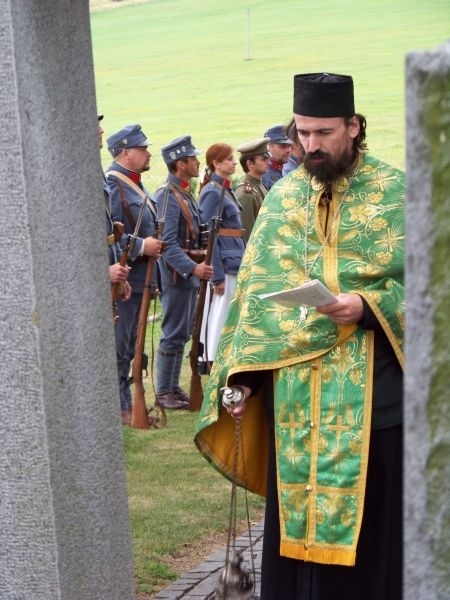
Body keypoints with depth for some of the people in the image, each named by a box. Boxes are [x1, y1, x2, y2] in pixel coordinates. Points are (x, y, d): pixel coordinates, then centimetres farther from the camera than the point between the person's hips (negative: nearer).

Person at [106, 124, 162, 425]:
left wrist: (155, 243, 12)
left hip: (138, 279, 10)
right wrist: (141, 246, -23)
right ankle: (119, 409, 2)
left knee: (129, 345, 16)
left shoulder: (135, 185, 17)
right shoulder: (111, 185, -16)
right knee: (118, 347, -4)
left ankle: (127, 403, 23)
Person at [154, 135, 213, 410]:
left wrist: (198, 267, 15)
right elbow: (168, 243, -23)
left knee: (183, 333, 14)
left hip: (190, 275, 9)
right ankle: (164, 392, 3)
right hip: (177, 274, -9)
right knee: (173, 334, -4)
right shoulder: (168, 196, -16)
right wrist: (193, 268, -29)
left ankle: (173, 387, 21)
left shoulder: (185, 193, 14)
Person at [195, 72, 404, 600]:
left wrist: (368, 306, -19)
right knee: (298, 517, 7)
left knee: (370, 515, 1)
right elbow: (254, 293, 10)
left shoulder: (396, 194, -1)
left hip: (371, 388, -3)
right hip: (293, 389, 3)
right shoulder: (282, 198, 10)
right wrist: (241, 375, 2)